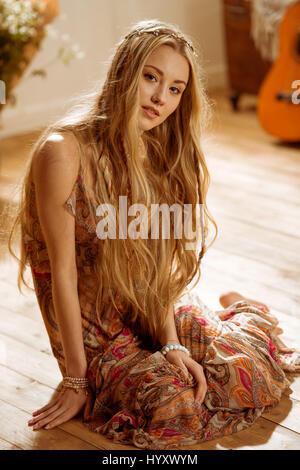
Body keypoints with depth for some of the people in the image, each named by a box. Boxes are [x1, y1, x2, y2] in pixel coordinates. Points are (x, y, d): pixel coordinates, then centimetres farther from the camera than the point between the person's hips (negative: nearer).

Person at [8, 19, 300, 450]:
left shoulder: (159, 153, 1)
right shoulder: (63, 151, -22)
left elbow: (156, 263, -1)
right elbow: (63, 271, -19)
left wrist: (172, 345, -13)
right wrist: (76, 379, -14)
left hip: (153, 313, 5)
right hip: (94, 329, -5)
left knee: (258, 370, -6)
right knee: (172, 408, -28)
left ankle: (244, 312, 27)